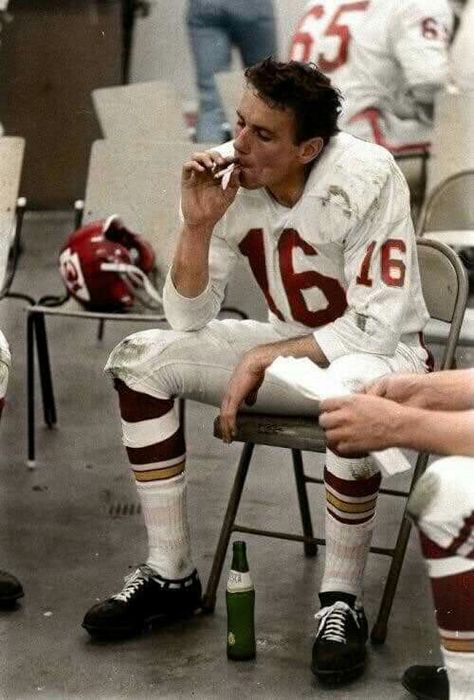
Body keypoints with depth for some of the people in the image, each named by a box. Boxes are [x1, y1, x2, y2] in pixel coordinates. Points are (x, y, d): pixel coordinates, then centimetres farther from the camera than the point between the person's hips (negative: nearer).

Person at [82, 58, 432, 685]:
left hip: (381, 353, -5)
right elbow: (189, 319, -8)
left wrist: (263, 358, -23)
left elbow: (380, 325, -25)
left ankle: (341, 603, -20)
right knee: (140, 359, -11)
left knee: (352, 394, -41)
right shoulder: (231, 180, -12)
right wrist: (198, 224, -23)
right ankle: (171, 576, -2)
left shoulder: (367, 179, -25)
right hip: (289, 346, 6)